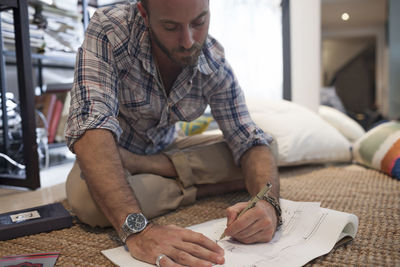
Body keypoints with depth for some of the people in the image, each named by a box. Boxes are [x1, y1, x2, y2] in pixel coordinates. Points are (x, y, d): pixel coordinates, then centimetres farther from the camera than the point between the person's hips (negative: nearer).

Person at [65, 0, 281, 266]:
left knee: (270, 147, -10)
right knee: (87, 198, -38)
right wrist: (136, 228, -51)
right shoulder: (109, 29, -27)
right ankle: (202, 189, -13)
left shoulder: (215, 63, -16)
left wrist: (268, 203, -38)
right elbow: (91, 125, -39)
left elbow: (251, 142, -16)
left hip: (165, 153, 3)